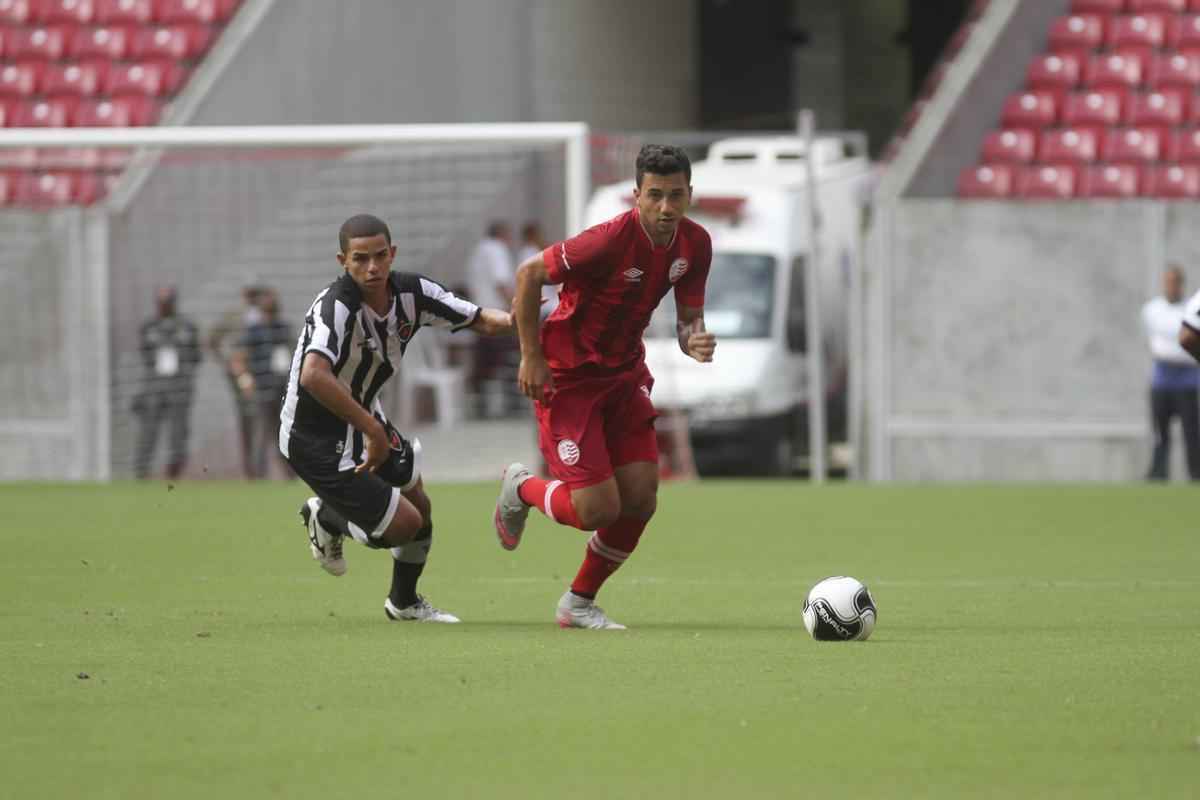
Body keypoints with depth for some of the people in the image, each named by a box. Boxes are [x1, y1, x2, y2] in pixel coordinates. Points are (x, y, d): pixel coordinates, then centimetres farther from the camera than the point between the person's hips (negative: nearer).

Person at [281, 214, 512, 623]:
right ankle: (326, 520, 23)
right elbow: (314, 376, -48)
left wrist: (507, 320, -25)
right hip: (317, 441, -8)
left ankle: (404, 602, 41)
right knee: (403, 523, -8)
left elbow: (479, 319, -1)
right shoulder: (336, 307, -33)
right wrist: (372, 431, -43)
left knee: (419, 507, 16)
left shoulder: (412, 292, -9)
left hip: (364, 420, 8)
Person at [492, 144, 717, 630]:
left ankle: (580, 603, 22)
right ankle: (520, 489, 23)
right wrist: (532, 357, -16)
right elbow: (529, 274, -18)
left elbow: (688, 318, 2)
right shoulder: (611, 240, -28)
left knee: (640, 500, -1)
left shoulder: (694, 244, -7)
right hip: (567, 376, -7)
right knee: (598, 508, -11)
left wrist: (695, 341, -23)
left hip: (624, 372, 7)